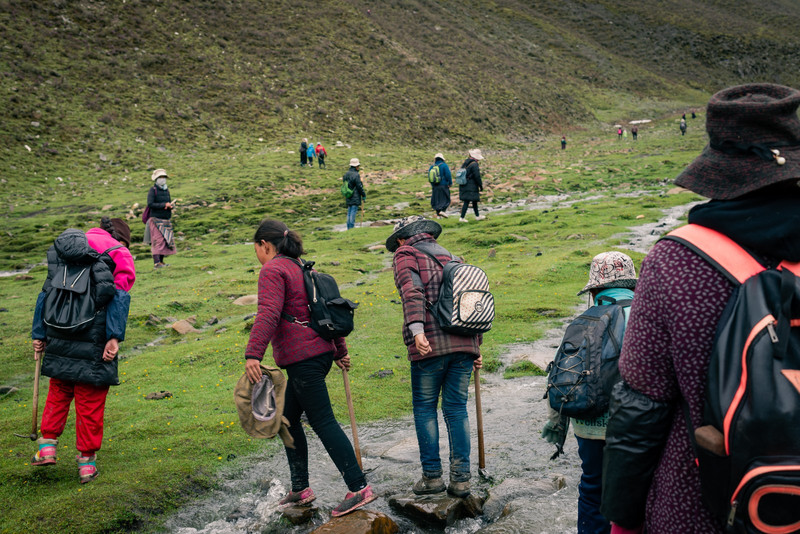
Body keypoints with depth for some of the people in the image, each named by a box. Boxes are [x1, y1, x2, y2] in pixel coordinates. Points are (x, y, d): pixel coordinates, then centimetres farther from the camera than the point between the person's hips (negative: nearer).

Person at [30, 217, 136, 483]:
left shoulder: (62, 251, 15)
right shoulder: (120, 255, 0)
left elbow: (46, 293, 14)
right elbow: (119, 296, -13)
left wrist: (38, 334, 16)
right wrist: (115, 337, -17)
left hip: (59, 342, 4)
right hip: (94, 349, -4)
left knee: (58, 393, 24)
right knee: (90, 403, 7)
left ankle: (47, 446, 23)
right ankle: (87, 461, 17)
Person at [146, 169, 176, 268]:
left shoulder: (166, 190, 15)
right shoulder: (153, 190, -5)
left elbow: (170, 203, 19)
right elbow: (150, 204, -15)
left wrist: (171, 206, -5)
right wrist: (164, 205, -18)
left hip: (166, 220, 7)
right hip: (156, 219, -7)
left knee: (166, 240, 5)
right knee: (157, 240, -13)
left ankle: (161, 261, 12)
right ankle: (156, 263, -18)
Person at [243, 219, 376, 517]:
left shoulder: (273, 270, -8)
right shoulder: (301, 269, 20)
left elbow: (268, 314, -23)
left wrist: (253, 354, -30)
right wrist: (340, 350, 29)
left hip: (303, 359, -10)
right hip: (320, 352, 10)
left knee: (323, 422, -7)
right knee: (287, 420, 16)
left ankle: (359, 488, -5)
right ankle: (300, 489, 24)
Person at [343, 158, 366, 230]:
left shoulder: (346, 174, 9)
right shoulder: (356, 175, -16)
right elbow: (359, 187, -15)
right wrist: (364, 195, -4)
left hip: (348, 198, 8)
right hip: (355, 198, -8)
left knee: (349, 213, 14)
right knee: (353, 213, -5)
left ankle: (349, 229, 18)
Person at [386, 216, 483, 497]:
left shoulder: (405, 255, 6)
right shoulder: (452, 258, 24)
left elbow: (412, 293, -14)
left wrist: (417, 331, -25)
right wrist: (476, 347, 24)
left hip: (431, 346, -5)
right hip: (464, 344, 5)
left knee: (425, 407, 8)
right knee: (457, 408, 10)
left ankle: (432, 475, 9)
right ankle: (461, 479, 10)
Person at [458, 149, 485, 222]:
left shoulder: (465, 163, 10)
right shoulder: (474, 164, -15)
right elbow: (477, 176, -16)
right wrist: (481, 185, -6)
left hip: (463, 185, 8)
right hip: (471, 187, -8)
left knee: (475, 200, 18)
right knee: (466, 202, -7)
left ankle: (477, 216, 27)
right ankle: (462, 218, -8)